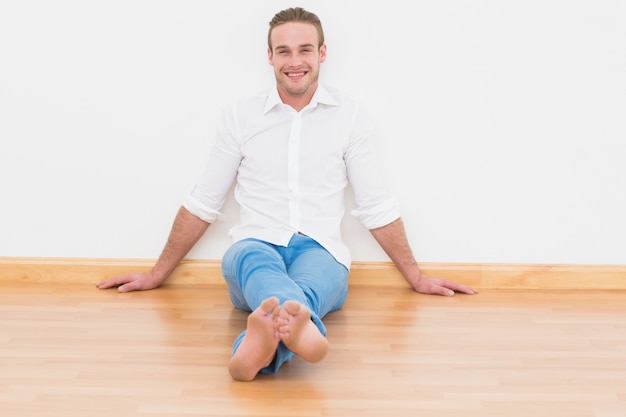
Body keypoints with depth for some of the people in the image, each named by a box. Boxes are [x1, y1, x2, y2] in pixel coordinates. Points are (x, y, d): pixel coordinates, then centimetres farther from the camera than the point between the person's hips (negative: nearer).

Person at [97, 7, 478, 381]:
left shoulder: (351, 116, 8)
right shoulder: (241, 116, 9)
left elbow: (376, 206, 13)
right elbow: (203, 203, 15)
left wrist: (417, 278, 15)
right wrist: (156, 275, 18)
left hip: (321, 252, 0)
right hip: (255, 247, 0)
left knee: (313, 275, -37)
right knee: (255, 261, -38)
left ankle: (267, 333, -67)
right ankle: (300, 323, -68)